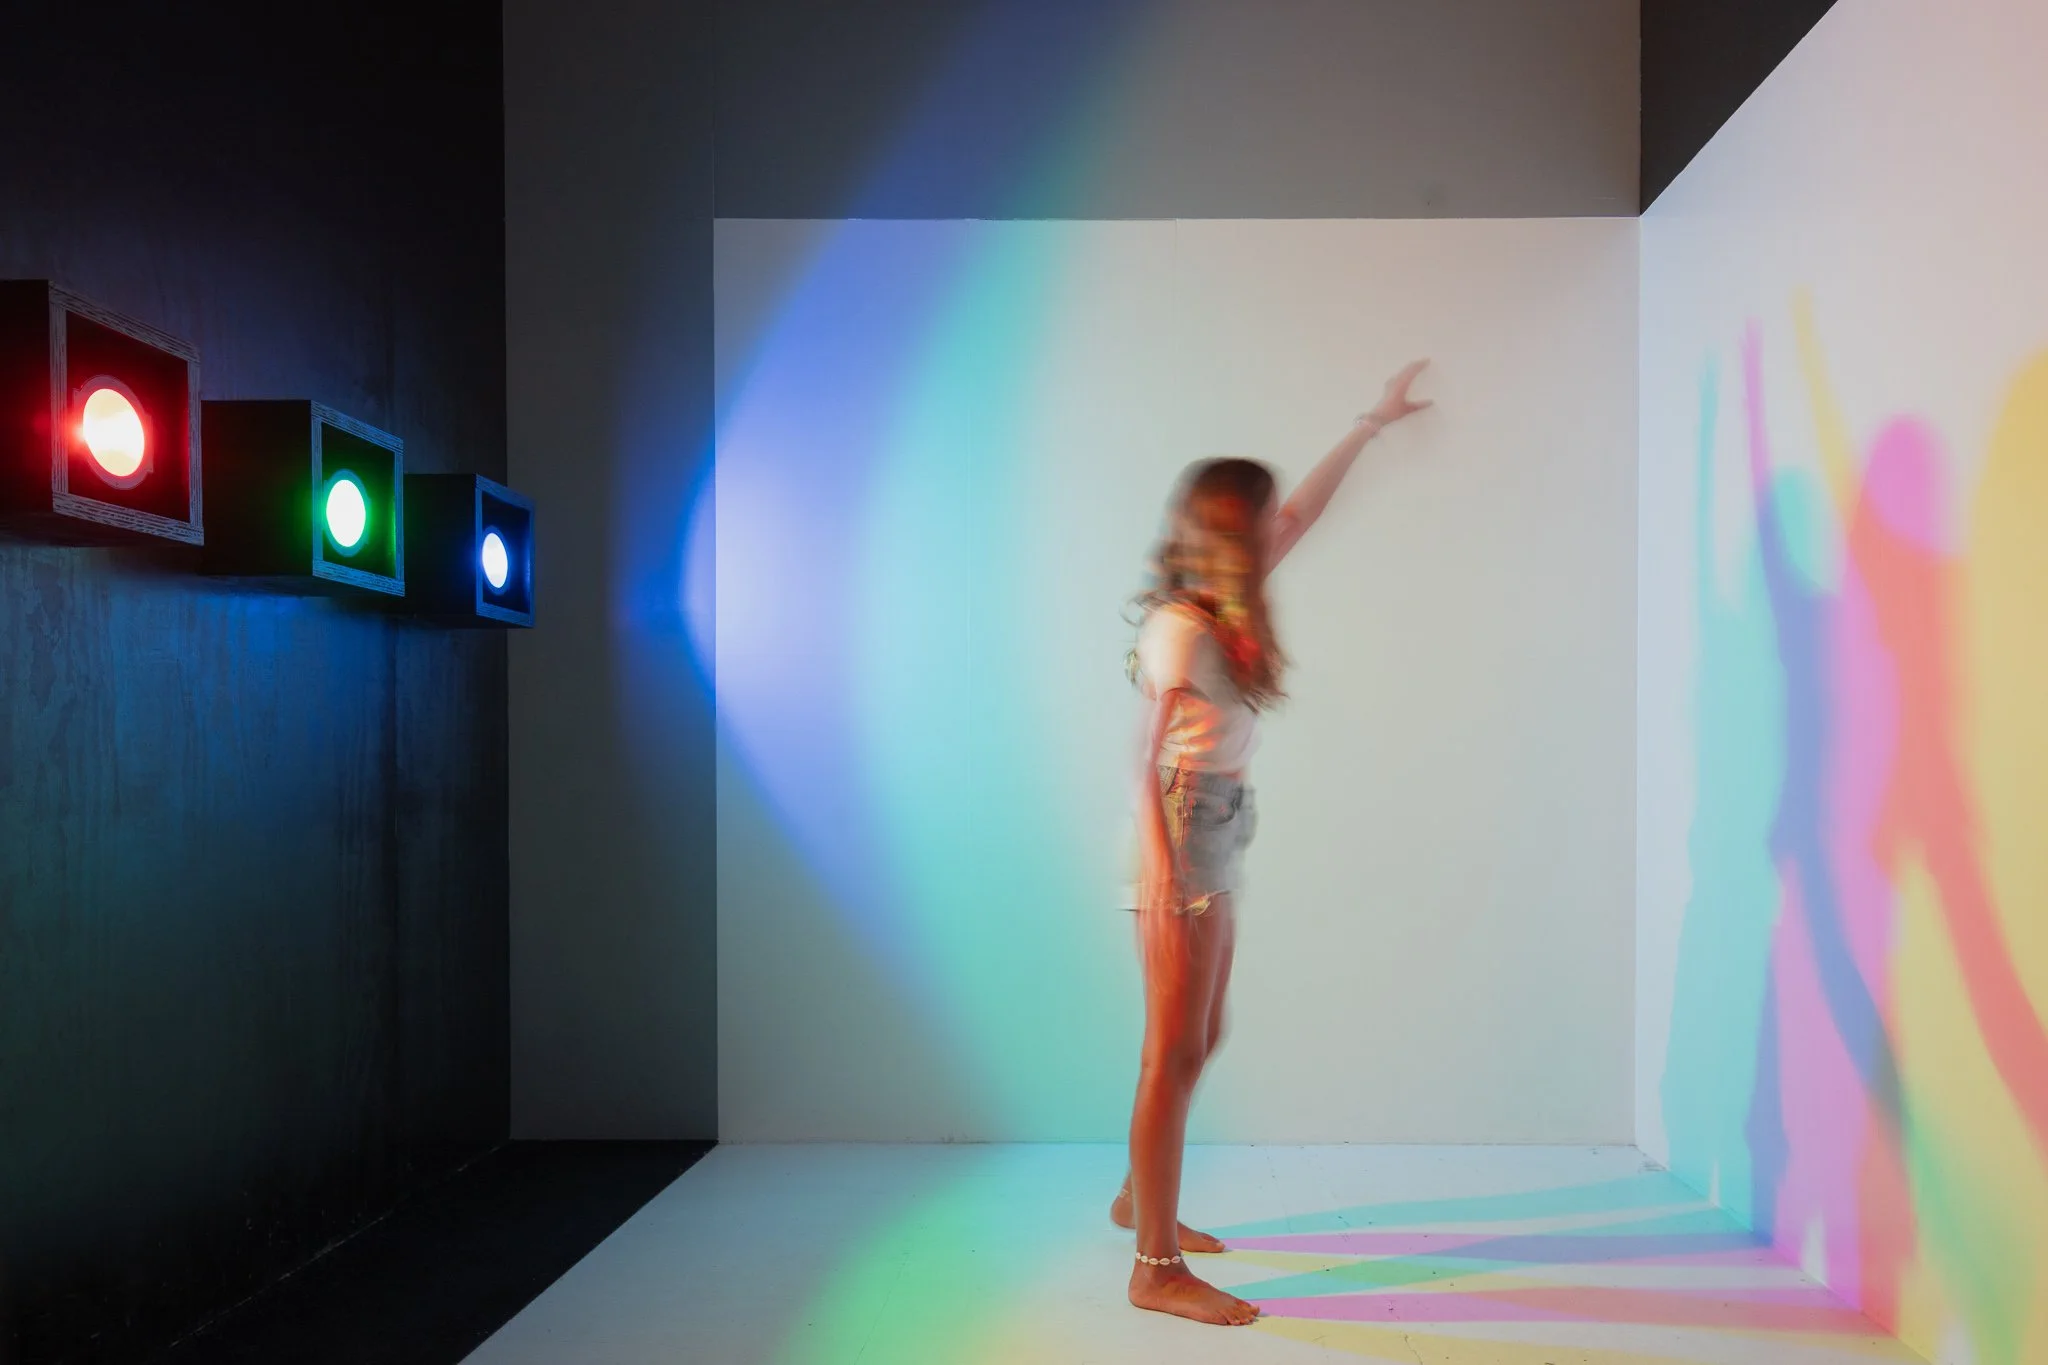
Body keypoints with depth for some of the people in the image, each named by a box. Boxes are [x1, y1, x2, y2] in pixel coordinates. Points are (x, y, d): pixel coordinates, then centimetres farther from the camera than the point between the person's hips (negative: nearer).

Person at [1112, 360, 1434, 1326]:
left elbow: (1302, 513, 20)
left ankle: (1140, 1200, 37)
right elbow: (1148, 763, -20)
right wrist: (1162, 884, -25)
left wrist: (1371, 425, 28)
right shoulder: (1180, 630, -17)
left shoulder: (1227, 610, 8)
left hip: (1217, 852, 9)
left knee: (1198, 1043, 19)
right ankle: (1158, 1269, 8)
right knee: (1175, 1054, -3)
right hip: (1181, 853, -9)